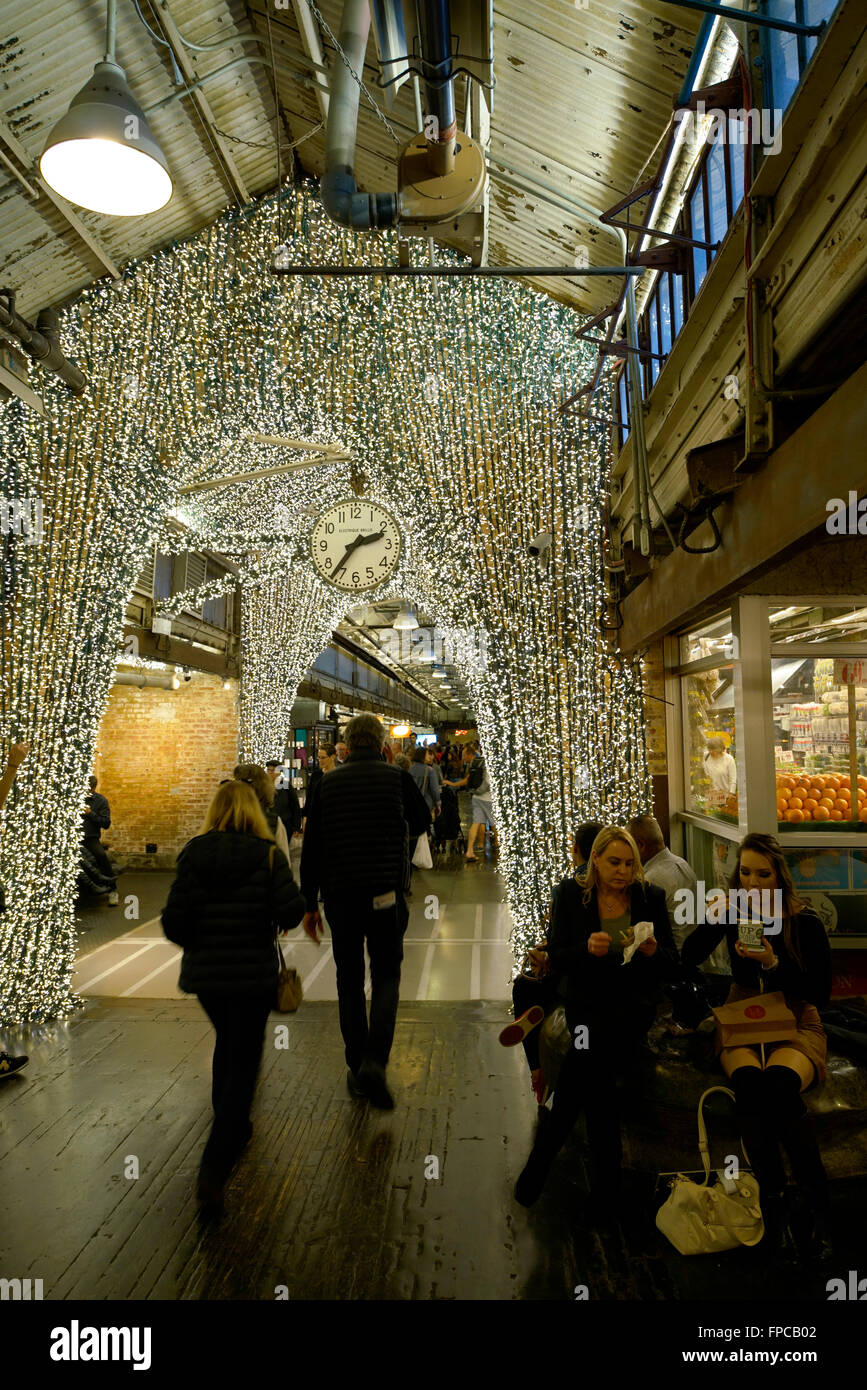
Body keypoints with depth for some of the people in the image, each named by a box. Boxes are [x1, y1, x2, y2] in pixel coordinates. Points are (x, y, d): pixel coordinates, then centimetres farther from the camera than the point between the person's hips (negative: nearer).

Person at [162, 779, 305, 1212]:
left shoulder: (192, 855, -4)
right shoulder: (267, 855, -11)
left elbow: (173, 923, -6)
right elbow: (291, 912, -16)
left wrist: (201, 943, 12)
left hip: (203, 973, 4)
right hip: (254, 974, -4)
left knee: (227, 1043, 27)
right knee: (242, 1061, 5)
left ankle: (232, 1126, 42)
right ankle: (214, 1168, -1)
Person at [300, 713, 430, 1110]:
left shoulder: (327, 783, 2)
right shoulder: (397, 778, -4)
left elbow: (311, 848, 3)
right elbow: (422, 822, 13)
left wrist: (309, 904, 9)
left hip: (339, 895, 2)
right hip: (386, 894, -2)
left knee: (349, 980, 14)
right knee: (386, 976, 9)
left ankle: (357, 1068, 19)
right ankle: (374, 1061, -7)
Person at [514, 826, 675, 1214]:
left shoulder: (650, 897, 3)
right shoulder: (572, 894, 2)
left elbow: (672, 964, 5)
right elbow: (557, 960, 0)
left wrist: (652, 951, -19)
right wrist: (587, 948, -21)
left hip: (633, 1003, -1)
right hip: (587, 1000, 1)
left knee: (587, 1054, -29)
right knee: (597, 1070, -28)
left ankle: (542, 1156, -12)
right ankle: (608, 1168, -7)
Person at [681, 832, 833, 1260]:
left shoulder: (806, 922, -5)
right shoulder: (732, 912, 2)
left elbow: (820, 994, -6)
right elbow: (687, 961, 0)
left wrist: (774, 964, -21)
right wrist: (710, 921, -16)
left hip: (795, 1025, -2)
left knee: (778, 1085, -35)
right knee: (749, 1083, -32)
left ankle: (819, 1207, -13)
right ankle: (771, 1201, -13)